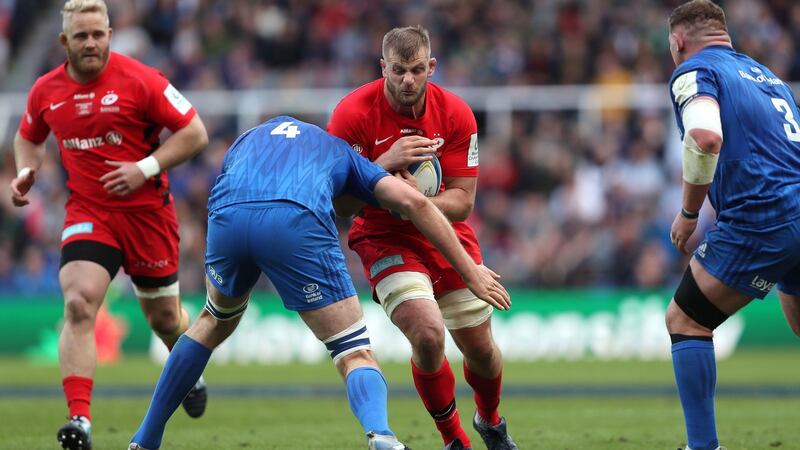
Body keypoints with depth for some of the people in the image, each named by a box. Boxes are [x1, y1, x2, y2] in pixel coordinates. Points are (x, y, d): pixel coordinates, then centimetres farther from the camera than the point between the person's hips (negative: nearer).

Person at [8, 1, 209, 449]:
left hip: (147, 211, -2)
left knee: (164, 316, 13)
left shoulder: (140, 80, -13)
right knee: (78, 305, -21)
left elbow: (194, 133, -9)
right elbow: (29, 138, 21)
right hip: (88, 213, 2)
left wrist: (146, 168, -19)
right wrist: (26, 172, 0)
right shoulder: (46, 91, 0)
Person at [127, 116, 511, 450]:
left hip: (227, 215, 3)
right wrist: (472, 272, 22)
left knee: (217, 320, 34)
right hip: (296, 222, -3)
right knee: (356, 354, 5)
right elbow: (413, 202, 20)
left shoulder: (252, 137, 42)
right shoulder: (340, 151, 35)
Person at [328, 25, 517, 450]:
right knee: (428, 333, -25)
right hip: (384, 237, -3)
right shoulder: (353, 112, -19)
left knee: (480, 347, 7)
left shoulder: (456, 113, -12)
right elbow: (336, 198, -19)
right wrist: (386, 164, -33)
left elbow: (462, 201, -11)